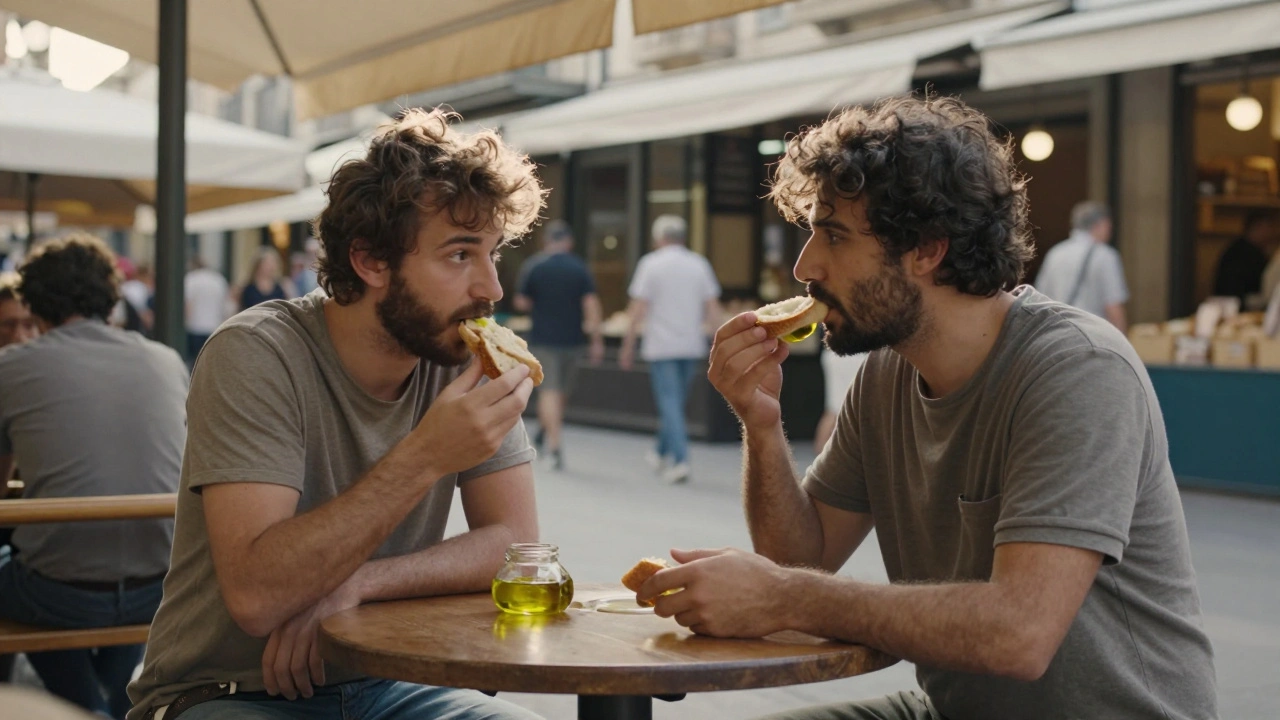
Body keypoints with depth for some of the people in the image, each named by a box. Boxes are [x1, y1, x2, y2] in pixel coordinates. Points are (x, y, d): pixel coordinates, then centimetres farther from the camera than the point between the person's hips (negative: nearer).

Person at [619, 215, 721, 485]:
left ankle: (680, 459, -14)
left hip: (661, 346, -4)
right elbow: (713, 310, 5)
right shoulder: (699, 264, 6)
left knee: (669, 402, -4)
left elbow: (638, 309, -9)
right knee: (676, 400, 16)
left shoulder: (650, 264, -6)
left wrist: (628, 345, -1)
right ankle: (663, 453, 29)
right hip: (691, 345, 4)